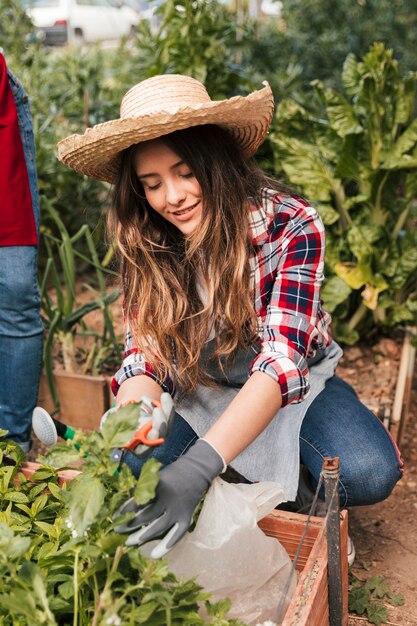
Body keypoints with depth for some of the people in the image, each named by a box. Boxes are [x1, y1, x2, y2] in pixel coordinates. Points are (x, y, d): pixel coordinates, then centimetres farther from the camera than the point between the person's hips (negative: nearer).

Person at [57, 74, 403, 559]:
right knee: (129, 462, -26)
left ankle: (295, 498, 3)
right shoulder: (145, 244, -14)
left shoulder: (292, 225, -24)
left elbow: (282, 360, -33)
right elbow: (144, 358, -16)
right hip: (197, 390, 2)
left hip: (294, 385, -2)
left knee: (367, 473, -29)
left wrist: (200, 464, -48)